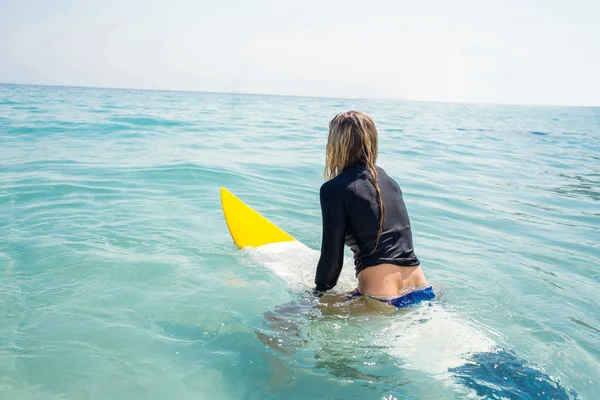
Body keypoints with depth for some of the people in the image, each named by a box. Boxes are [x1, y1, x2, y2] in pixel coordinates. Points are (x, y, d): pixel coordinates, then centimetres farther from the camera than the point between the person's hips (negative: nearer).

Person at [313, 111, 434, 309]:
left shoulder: (334, 189, -6)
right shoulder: (388, 180, 14)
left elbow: (332, 258, -6)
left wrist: (317, 295, 11)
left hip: (381, 301, -7)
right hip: (422, 294, 7)